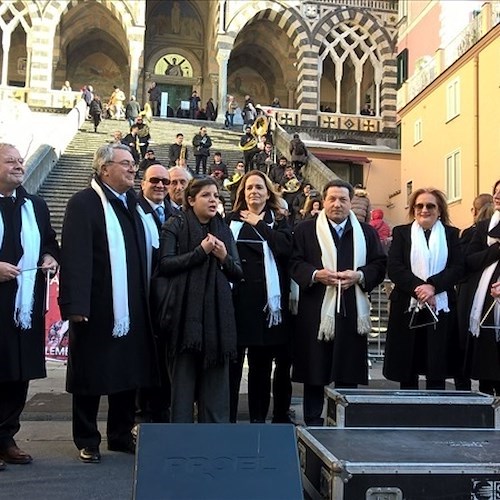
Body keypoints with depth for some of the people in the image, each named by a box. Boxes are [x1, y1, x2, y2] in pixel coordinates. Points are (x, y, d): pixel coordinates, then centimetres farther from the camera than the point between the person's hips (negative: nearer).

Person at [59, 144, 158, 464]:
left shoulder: (134, 204, 14)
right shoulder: (84, 203, -7)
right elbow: (74, 256, -16)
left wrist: (150, 300, 12)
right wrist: (76, 305, -22)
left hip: (134, 310, 7)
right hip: (98, 309, -6)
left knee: (129, 372, 14)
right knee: (91, 375, 5)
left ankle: (121, 435, 29)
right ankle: (87, 441, 21)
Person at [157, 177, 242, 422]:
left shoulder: (223, 230, 17)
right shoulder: (175, 226, 4)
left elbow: (237, 273, 15)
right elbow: (165, 264, -8)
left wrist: (224, 258, -5)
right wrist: (200, 251, -12)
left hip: (217, 313, 4)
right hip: (184, 313, -3)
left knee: (216, 381, 3)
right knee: (183, 378, -1)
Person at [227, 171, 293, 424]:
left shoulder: (279, 222, 12)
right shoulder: (231, 220, 10)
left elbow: (285, 247, -8)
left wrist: (259, 225, -2)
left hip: (267, 299, 1)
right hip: (237, 297, -1)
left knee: (262, 363, 9)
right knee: (232, 361, 1)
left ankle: (259, 418, 19)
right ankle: (228, 417, 11)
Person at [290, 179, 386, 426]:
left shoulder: (367, 232, 13)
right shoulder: (305, 230, 6)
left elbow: (379, 265, 8)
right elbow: (294, 263, 0)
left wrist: (359, 276, -10)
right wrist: (316, 274, -16)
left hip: (352, 312, 2)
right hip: (316, 311, -2)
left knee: (349, 373, 7)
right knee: (315, 372, 4)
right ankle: (313, 422, 15)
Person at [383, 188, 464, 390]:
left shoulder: (451, 234, 10)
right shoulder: (401, 232, 8)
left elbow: (458, 268, -2)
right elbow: (393, 267, -4)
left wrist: (432, 286, -17)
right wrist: (418, 288, -17)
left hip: (441, 307, 0)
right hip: (407, 308, 0)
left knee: (437, 372, 1)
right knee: (407, 371, 4)